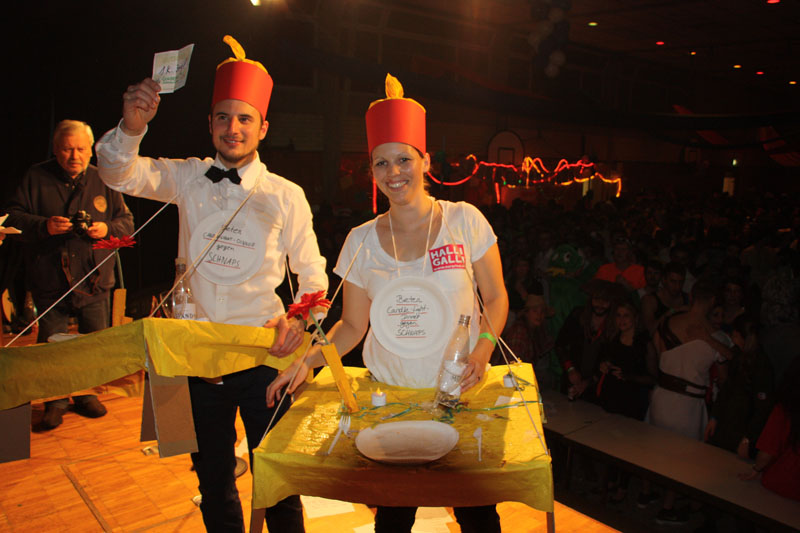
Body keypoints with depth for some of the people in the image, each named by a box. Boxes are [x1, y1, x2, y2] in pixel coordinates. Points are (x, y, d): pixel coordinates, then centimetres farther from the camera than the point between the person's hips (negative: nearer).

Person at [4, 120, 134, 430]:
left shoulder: (104, 181, 5)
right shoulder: (36, 178, 1)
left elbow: (127, 222, 8)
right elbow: (13, 218, 0)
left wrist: (107, 228, -13)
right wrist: (43, 226, -18)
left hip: (94, 280, 1)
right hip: (50, 280, -1)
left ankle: (86, 395, 28)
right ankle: (56, 401, 22)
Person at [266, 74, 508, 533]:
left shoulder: (464, 220, -4)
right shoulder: (362, 241, -1)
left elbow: (496, 297, 1)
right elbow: (352, 326, 5)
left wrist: (483, 347, -16)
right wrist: (308, 360, -10)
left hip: (460, 390, -1)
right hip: (389, 394, 1)